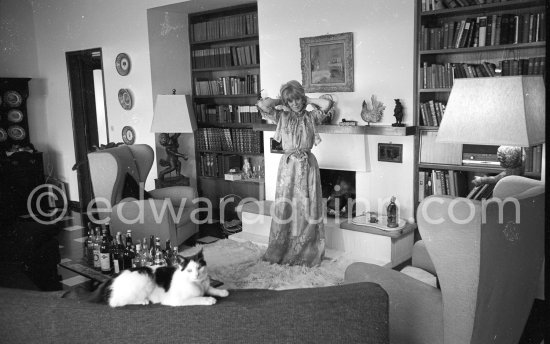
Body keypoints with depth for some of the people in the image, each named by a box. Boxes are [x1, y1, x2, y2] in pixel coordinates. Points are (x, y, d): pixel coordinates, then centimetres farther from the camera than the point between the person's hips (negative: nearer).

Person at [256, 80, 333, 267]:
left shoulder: (311, 117, 6)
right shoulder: (282, 117, 5)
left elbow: (327, 103, -9)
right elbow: (262, 105, -9)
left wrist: (308, 101, 3)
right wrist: (280, 102, 4)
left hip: (308, 165, 1)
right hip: (288, 165, 0)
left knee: (308, 209, 3)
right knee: (285, 208, 1)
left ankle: (307, 252, 14)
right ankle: (280, 251, 15)